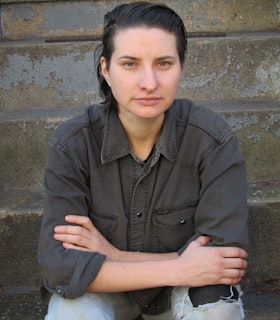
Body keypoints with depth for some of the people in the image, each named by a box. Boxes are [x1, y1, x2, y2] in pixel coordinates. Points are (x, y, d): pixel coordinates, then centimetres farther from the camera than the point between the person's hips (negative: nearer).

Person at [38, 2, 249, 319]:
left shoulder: (213, 140, -22)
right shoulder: (71, 145, -21)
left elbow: (227, 256, -23)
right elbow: (58, 265, -25)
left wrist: (115, 256, -24)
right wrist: (177, 268, -32)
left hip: (182, 291, 1)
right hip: (105, 288, 0)